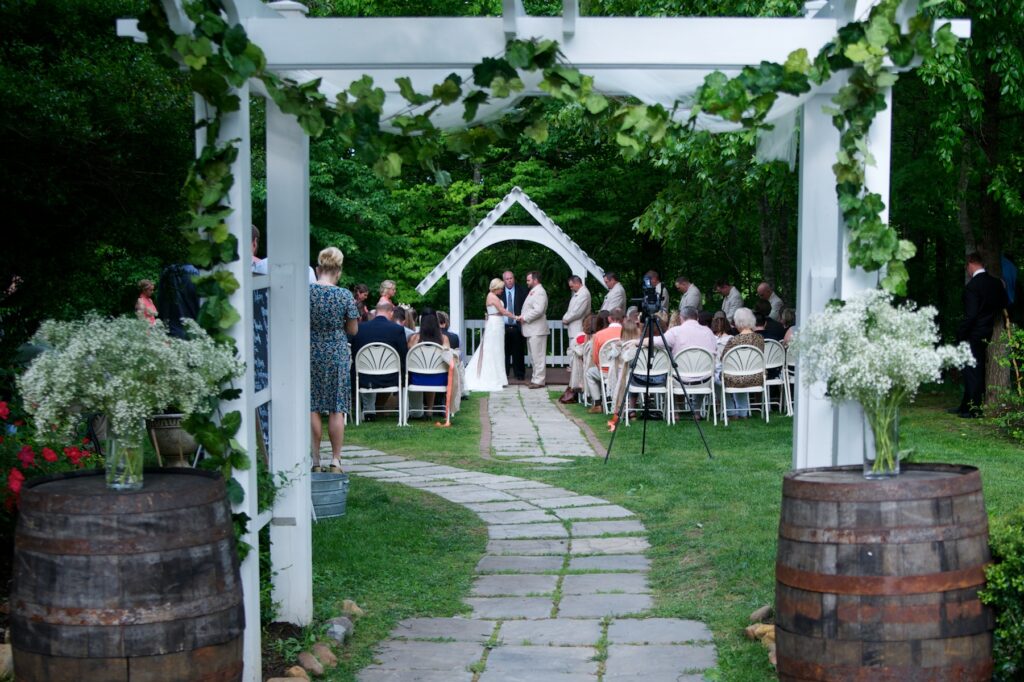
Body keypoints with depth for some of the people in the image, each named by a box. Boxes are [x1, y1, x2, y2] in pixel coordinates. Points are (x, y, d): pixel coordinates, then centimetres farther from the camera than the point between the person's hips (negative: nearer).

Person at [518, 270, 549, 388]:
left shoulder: (539, 292, -14)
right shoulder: (533, 291, 18)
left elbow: (538, 310, -24)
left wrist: (525, 318, -15)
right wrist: (522, 316, 10)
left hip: (537, 330, -11)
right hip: (531, 330, 11)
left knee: (538, 356, -8)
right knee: (534, 356, 15)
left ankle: (539, 381, -6)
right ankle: (536, 378, 21)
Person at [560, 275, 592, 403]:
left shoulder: (584, 294, -12)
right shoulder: (577, 293, 19)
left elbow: (577, 312, -18)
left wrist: (566, 319, -5)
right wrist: (565, 318, 5)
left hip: (578, 331, -11)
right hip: (573, 330, 11)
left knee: (575, 358, -13)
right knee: (572, 357, 13)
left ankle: (575, 387, -16)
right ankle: (573, 385, 19)